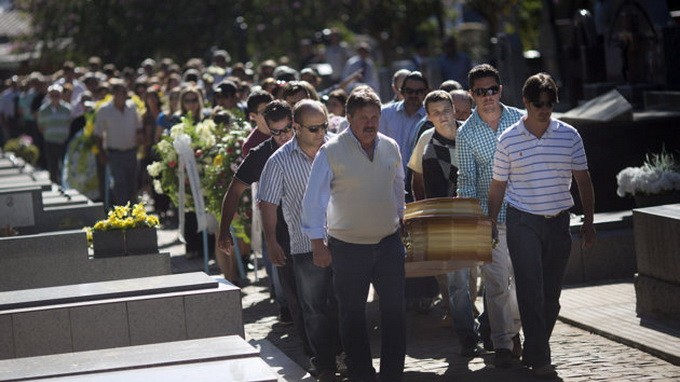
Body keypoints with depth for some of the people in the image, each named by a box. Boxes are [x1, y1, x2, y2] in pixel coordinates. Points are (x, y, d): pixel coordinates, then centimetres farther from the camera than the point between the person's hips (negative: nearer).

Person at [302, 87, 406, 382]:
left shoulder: (390, 147, 3)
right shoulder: (331, 152, -12)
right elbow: (313, 199, -10)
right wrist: (318, 243, -11)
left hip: (388, 242, 4)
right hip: (348, 246, -4)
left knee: (395, 310, 4)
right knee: (352, 315, 5)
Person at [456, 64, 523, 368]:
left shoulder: (520, 120, 0)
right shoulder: (466, 133, -3)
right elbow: (467, 179, -2)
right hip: (490, 217, -2)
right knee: (496, 282, -3)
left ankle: (512, 328, 30)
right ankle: (502, 343, 7)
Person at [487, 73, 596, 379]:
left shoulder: (569, 135, 1)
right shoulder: (508, 140, -3)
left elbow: (583, 179, 7)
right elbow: (498, 186, 5)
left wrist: (588, 222, 5)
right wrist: (490, 224, 4)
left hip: (558, 222, 3)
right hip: (523, 223, -3)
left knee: (551, 294, 7)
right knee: (531, 292, -8)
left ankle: (532, 352, 20)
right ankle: (540, 359, -5)